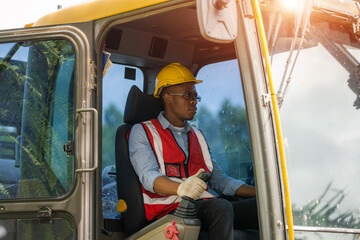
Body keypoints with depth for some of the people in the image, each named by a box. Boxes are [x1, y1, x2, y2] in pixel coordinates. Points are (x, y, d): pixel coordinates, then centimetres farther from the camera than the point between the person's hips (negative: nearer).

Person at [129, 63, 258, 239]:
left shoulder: (196, 136, 28)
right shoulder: (142, 132, 8)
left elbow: (218, 179, 25)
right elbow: (148, 176, -10)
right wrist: (181, 188, -33)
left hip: (204, 204, 6)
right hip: (169, 208, -6)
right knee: (221, 207, -36)